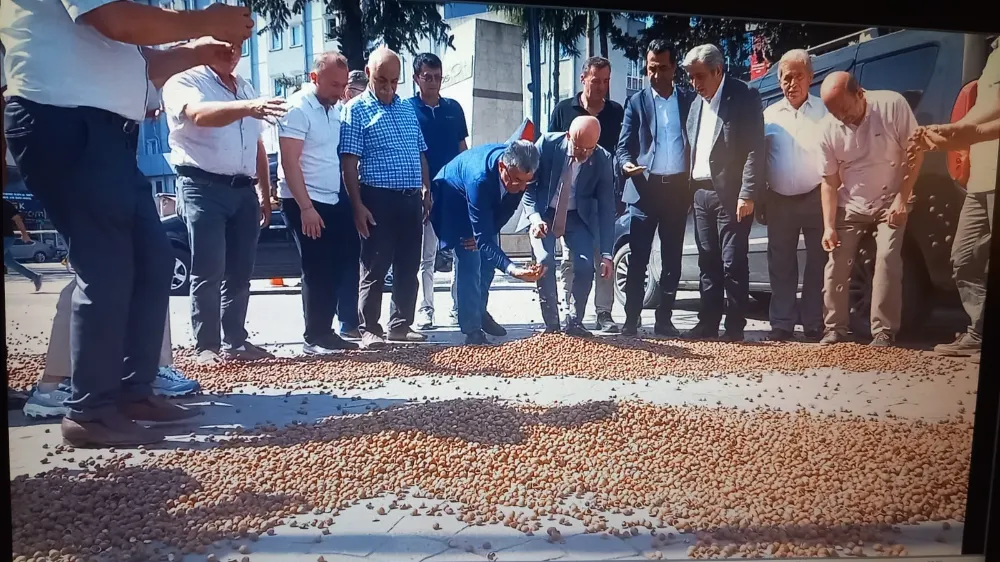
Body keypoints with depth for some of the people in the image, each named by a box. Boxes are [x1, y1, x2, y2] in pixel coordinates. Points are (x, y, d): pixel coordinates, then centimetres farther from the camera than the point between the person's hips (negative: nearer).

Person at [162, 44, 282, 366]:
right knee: (208, 272, -7)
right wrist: (247, 107, -43)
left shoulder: (247, 88, 19)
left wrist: (265, 194, 17)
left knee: (239, 273, 7)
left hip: (244, 190, 6)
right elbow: (201, 114, -26)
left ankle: (235, 341, 15)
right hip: (204, 187, -6)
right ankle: (206, 346, 0)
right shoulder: (185, 81, -2)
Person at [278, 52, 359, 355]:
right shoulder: (298, 108, -12)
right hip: (305, 203, -7)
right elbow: (289, 162, -17)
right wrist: (306, 207, -22)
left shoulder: (334, 109, 11)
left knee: (334, 268, 9)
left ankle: (325, 331, 19)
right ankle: (314, 338, 6)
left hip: (331, 201, 8)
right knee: (317, 270, -4)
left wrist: (349, 198, 12)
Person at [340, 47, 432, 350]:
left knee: (408, 267, 10)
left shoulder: (408, 109, 15)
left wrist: (427, 191, 12)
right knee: (375, 268, 0)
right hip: (379, 199, -6)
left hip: (411, 199, 6)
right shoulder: (356, 110, -3)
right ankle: (369, 329, 10)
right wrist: (358, 206, -15)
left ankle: (401, 325, 21)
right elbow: (348, 162, -9)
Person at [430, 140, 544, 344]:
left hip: (490, 203, 7)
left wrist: (488, 232, -15)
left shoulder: (519, 165, -27)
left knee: (489, 258, 10)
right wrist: (511, 268, -54)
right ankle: (472, 330, -9)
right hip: (456, 201, -6)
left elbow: (511, 204, -8)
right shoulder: (480, 179, -44)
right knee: (469, 262, -15)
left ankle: (479, 311, 31)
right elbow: (482, 237, -42)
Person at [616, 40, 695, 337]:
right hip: (645, 188, -2)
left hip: (678, 188, 2)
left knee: (672, 260, 7)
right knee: (637, 260, -2)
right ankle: (631, 320, 3)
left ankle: (664, 320, 15)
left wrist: (695, 185, 0)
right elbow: (624, 145, 1)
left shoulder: (689, 100, 11)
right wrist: (627, 164, -21)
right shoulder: (636, 101, 6)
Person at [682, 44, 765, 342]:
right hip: (701, 192, 6)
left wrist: (747, 194, -17)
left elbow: (755, 149, -12)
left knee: (733, 263, -3)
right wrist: (690, 188, 6)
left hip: (730, 194, -6)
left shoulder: (744, 96, -6)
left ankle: (735, 326, 6)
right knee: (708, 262, 9)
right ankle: (708, 323, 16)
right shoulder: (697, 103, 14)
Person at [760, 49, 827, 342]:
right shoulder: (770, 115, 10)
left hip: (816, 199, -2)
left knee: (817, 262, 3)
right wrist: (760, 200, 3)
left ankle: (814, 325, 11)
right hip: (780, 201, 3)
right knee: (781, 264, 6)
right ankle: (781, 325, 13)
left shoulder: (825, 111, 2)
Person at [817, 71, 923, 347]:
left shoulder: (892, 105, -18)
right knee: (837, 264, -5)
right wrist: (828, 226, -11)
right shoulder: (828, 128, -13)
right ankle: (835, 328, 6)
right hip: (850, 207, 2)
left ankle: (884, 331, -9)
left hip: (890, 203, -2)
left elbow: (915, 153, -10)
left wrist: (902, 198, -15)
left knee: (887, 259, -16)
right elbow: (829, 181, -6)